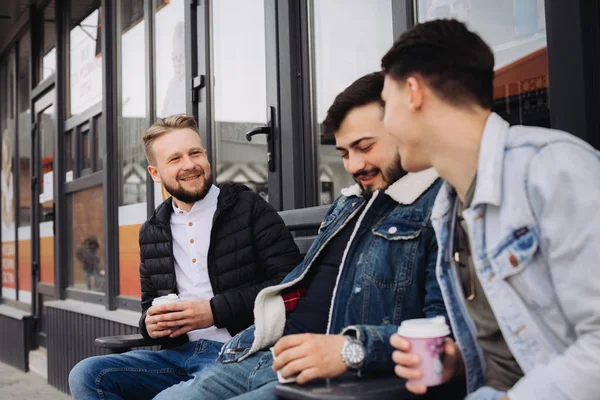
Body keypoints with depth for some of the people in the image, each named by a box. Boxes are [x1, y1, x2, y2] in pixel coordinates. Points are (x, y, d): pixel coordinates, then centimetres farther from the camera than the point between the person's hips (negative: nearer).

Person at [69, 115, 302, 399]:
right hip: (180, 353, 6)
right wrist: (150, 322, 0)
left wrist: (215, 310, -15)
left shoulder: (248, 208, -2)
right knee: (87, 376, -13)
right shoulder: (152, 232, 14)